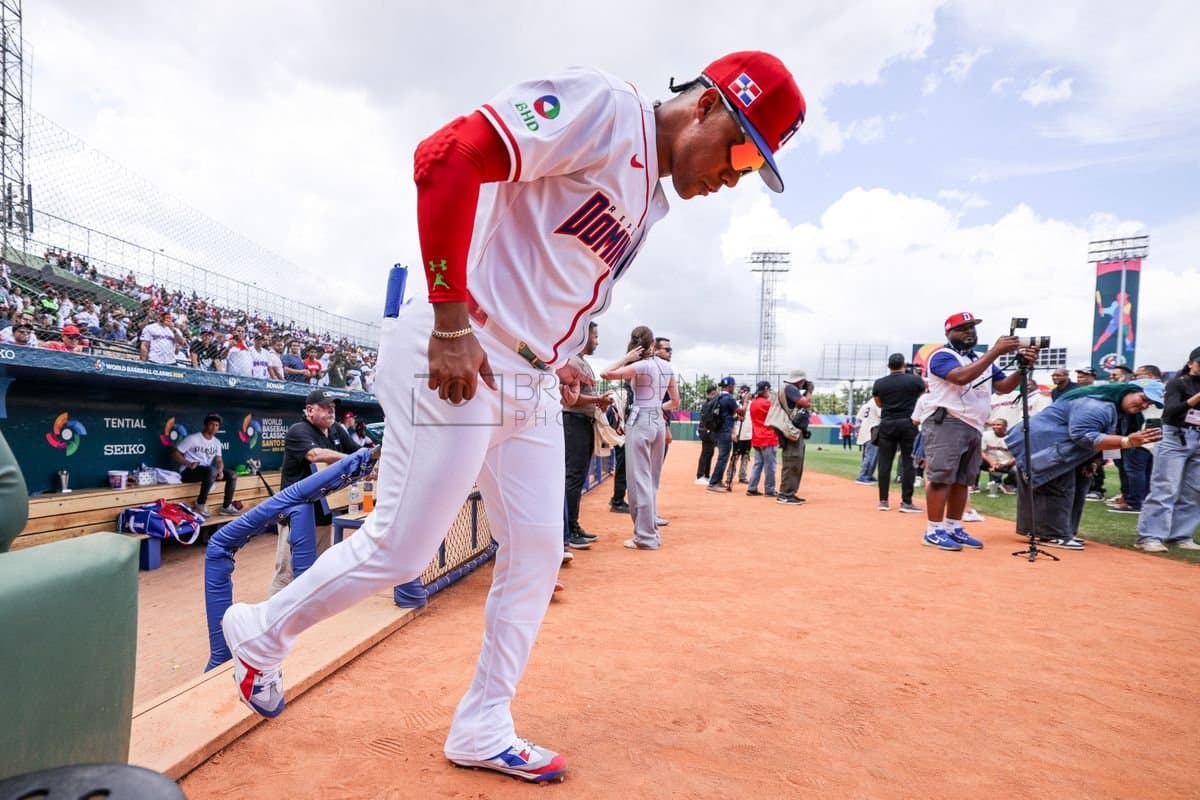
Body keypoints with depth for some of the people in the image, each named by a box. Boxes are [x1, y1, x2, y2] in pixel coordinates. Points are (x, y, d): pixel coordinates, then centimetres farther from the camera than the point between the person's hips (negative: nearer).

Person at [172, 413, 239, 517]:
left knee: (231, 475, -11)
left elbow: (219, 460, 10)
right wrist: (189, 464, -23)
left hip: (208, 471, 7)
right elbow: (174, 453, -9)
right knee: (212, 470, -37)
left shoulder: (217, 442, 12)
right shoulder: (192, 438, -8)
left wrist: (220, 470, -13)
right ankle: (201, 503, -21)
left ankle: (226, 506, -4)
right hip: (188, 471, -7)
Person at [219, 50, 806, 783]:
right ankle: (261, 634, 28)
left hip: (529, 385, 9)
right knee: (397, 552, -2)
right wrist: (452, 319, -22)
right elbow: (447, 156, -21)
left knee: (537, 552, 10)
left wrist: (555, 357, 10)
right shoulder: (605, 104, -10)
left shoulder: (648, 202, 18)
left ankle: (482, 731, 26)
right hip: (455, 360, -9)